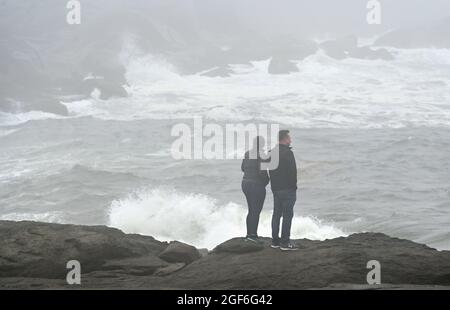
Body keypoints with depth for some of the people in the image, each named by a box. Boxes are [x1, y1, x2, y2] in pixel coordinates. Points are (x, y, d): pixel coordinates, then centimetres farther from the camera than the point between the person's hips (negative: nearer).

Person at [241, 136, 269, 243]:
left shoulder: (247, 154, 7)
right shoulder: (261, 155, -17)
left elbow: (243, 168, 16)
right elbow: (262, 171, -22)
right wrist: (267, 180, -4)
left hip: (245, 184, 8)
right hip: (257, 185, -8)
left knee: (251, 211, 16)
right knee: (256, 211, -1)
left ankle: (249, 234, 18)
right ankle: (252, 234, -3)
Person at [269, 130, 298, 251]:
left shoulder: (272, 152, 11)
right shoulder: (287, 153, -16)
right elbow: (292, 171, -18)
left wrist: (274, 185, 18)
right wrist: (294, 186, -8)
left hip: (275, 188, 9)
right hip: (287, 189, -9)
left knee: (277, 214, 14)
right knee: (288, 214, -5)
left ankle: (275, 241, 17)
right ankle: (285, 242, -6)